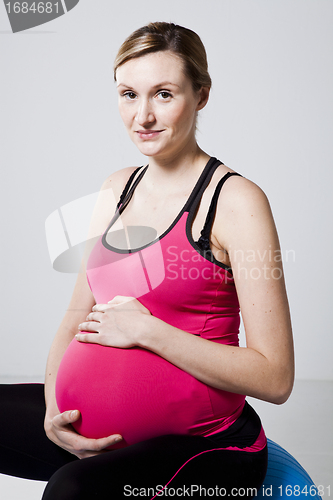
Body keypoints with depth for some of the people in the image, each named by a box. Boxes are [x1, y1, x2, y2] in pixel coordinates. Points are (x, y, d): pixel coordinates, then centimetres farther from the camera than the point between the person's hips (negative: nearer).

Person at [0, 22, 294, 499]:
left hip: (204, 442, -6)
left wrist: (145, 328, -17)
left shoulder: (237, 201, -12)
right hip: (105, 427, 7)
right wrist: (54, 409, -5)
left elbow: (274, 378, -15)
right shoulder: (118, 188, 8)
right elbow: (78, 316, 12)